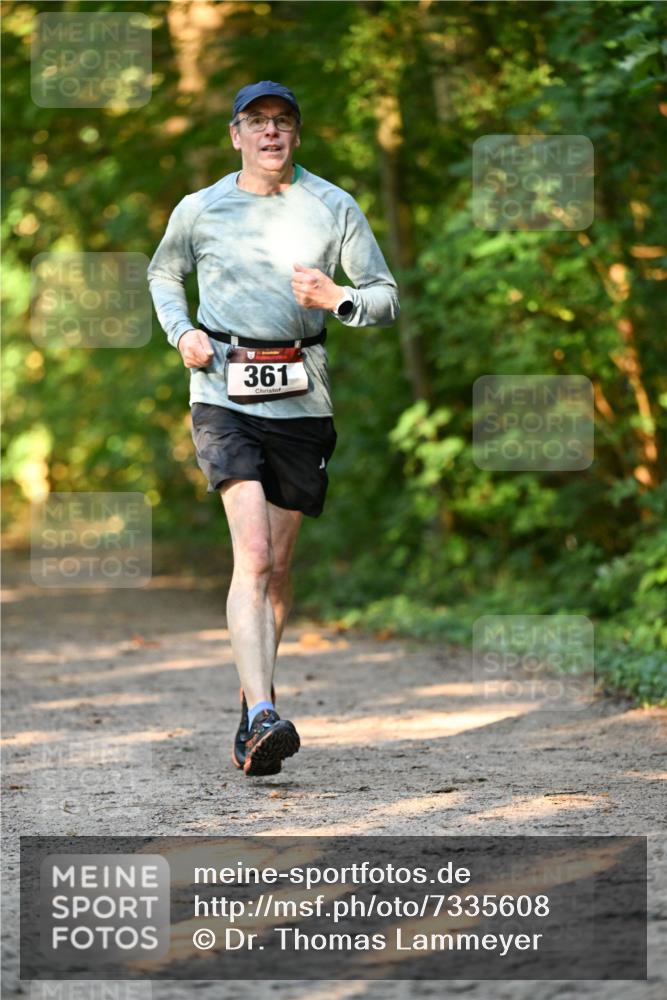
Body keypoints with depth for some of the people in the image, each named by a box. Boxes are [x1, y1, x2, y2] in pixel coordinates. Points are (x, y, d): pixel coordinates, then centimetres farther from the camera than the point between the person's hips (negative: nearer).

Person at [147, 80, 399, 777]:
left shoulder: (334, 208, 5)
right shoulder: (199, 210, 6)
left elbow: (387, 298, 7)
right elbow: (163, 274, 25)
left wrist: (335, 298, -15)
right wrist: (180, 332, 6)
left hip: (301, 399, 2)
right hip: (223, 396, -2)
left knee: (276, 567, 10)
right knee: (253, 552, -19)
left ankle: (254, 704, 30)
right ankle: (262, 718, -29)